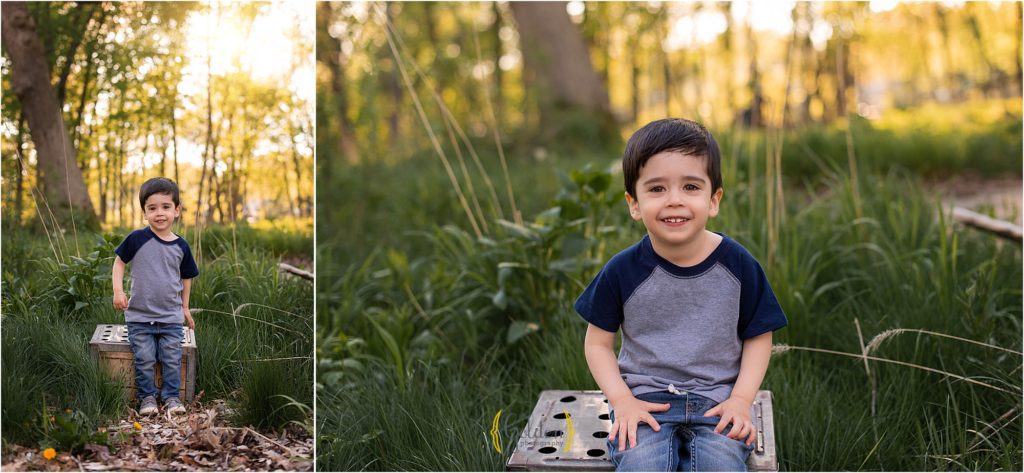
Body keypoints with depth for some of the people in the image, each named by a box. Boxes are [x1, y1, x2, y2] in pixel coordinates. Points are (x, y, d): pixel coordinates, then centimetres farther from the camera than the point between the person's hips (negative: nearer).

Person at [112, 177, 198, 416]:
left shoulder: (181, 246, 0)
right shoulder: (138, 239, -8)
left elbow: (186, 277, 13)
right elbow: (119, 261, 3)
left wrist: (185, 307, 17)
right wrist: (118, 290, -9)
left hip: (171, 317, 2)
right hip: (140, 316, -2)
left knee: (172, 359, 2)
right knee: (145, 359, -2)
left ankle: (171, 396, 16)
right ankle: (147, 397, 13)